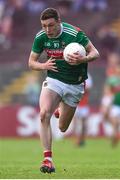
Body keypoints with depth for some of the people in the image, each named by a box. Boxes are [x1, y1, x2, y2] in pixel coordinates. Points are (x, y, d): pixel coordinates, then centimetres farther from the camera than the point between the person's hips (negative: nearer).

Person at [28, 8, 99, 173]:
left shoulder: (74, 34, -20)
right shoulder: (40, 37, -9)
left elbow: (95, 53, -13)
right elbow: (32, 62, 3)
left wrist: (83, 59, -34)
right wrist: (44, 65, -19)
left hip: (75, 84, -1)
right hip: (54, 80, 1)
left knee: (63, 128, 9)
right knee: (44, 114, -27)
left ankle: (61, 110, 47)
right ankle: (48, 159, -24)